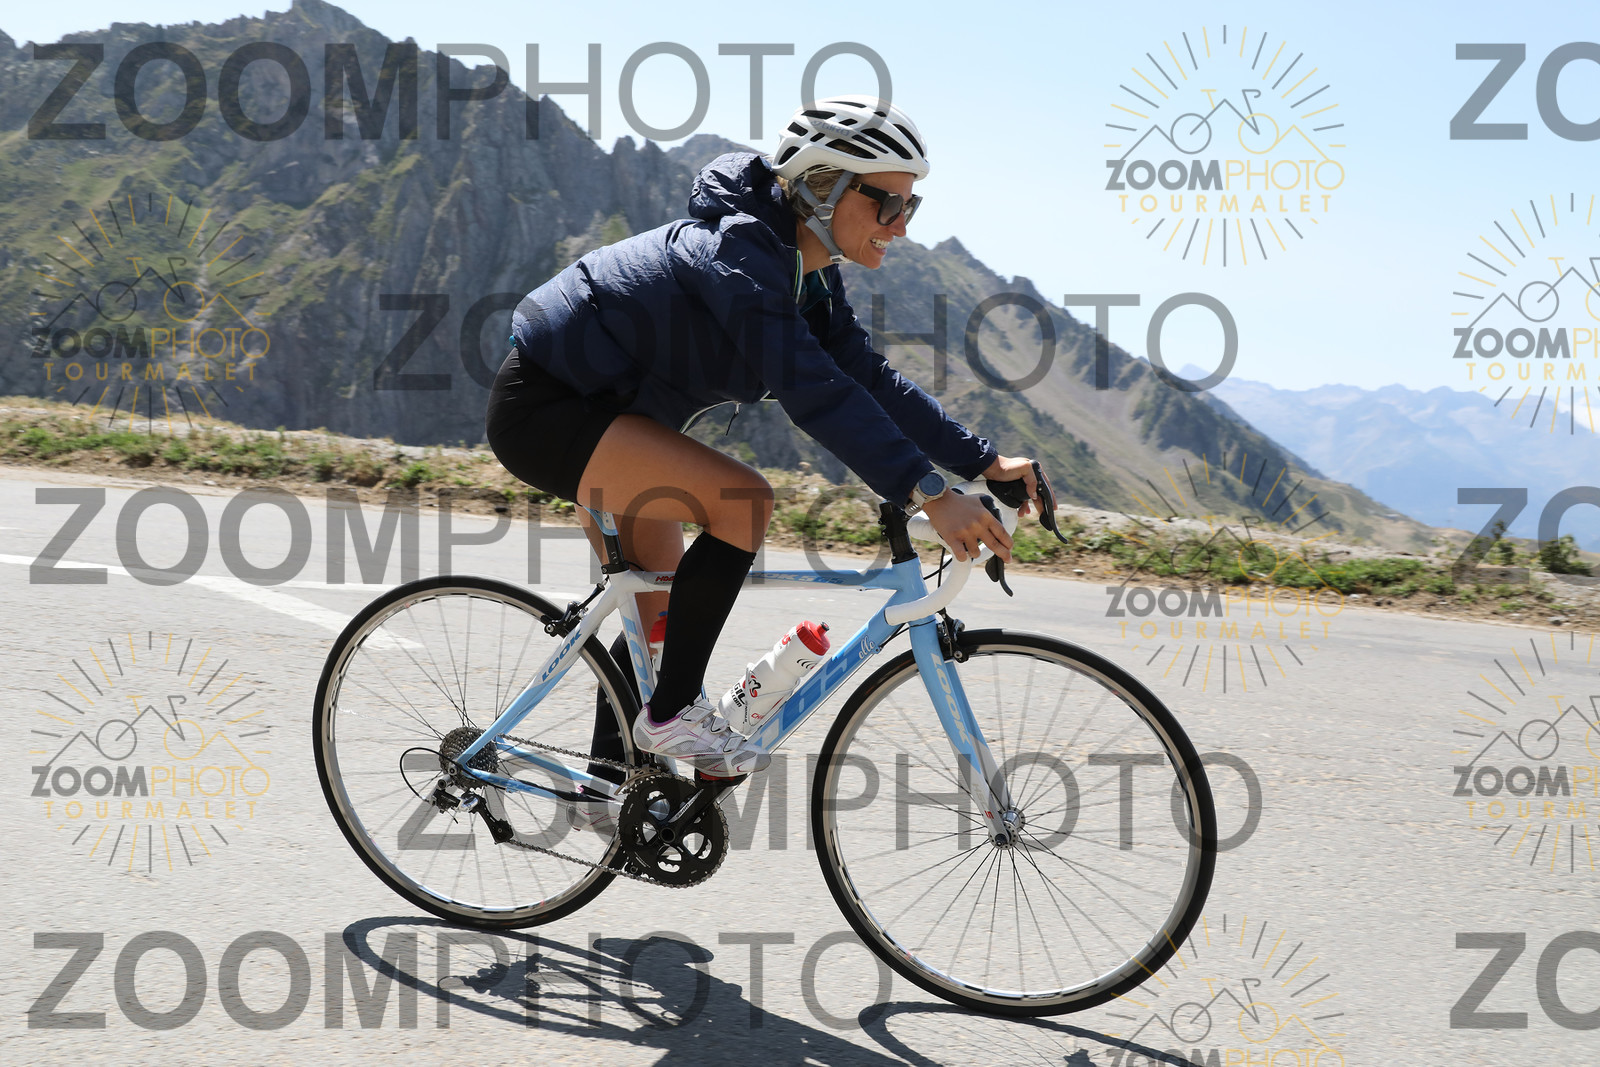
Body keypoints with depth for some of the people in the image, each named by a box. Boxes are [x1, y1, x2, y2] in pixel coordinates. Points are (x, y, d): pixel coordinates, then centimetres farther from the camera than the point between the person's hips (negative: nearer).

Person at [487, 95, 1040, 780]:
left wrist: (985, 462, -4)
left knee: (664, 608, 14)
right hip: (545, 407, -10)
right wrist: (928, 493, -43)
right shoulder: (737, 249, -27)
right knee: (743, 501, -24)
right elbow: (812, 389, -37)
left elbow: (871, 378, 3)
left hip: (598, 410, 10)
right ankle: (672, 715, -12)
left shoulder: (809, 278, 2)